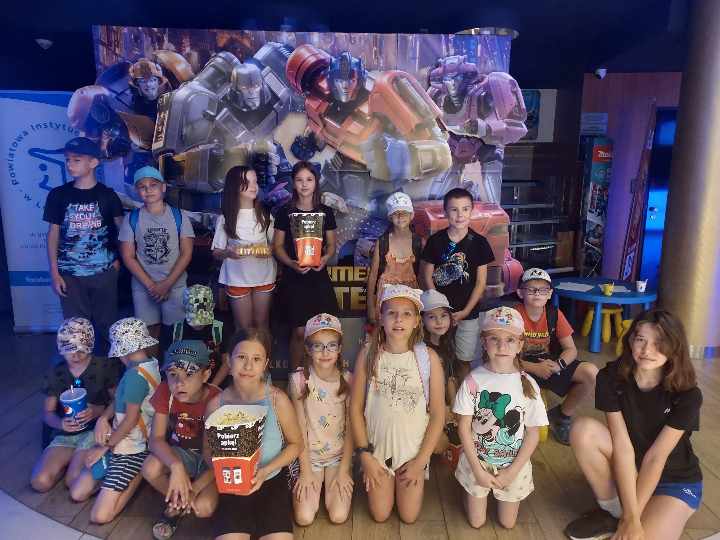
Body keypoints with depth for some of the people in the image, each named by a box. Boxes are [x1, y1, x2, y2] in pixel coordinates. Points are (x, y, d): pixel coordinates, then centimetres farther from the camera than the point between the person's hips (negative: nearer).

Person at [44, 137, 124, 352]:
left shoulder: (107, 195, -2)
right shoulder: (58, 195, 0)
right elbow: (53, 233, 3)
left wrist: (119, 258, -1)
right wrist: (54, 273, 0)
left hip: (104, 272, -1)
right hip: (70, 274, 1)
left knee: (107, 324, 7)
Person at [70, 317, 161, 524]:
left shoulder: (135, 375, -26)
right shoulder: (151, 364, 0)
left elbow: (131, 419, -21)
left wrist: (105, 446, -8)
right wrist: (103, 418, -7)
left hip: (130, 449, -9)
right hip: (122, 442, 9)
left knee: (100, 516, -8)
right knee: (77, 493, 16)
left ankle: (138, 475, 4)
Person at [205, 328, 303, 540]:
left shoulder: (277, 399, -15)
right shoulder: (216, 404, -10)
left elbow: (295, 444, -4)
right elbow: (208, 448, 4)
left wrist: (265, 471, -16)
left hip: (272, 481, -1)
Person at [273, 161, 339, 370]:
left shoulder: (326, 212, 6)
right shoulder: (285, 212, 1)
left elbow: (332, 244, 12)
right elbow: (278, 246, 2)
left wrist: (325, 258, -10)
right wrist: (291, 263, -16)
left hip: (319, 276, 2)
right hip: (293, 277, -2)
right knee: (299, 331, -1)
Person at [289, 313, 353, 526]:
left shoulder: (347, 380, -9)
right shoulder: (299, 379, -13)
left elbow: (350, 429, -6)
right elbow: (300, 427, -9)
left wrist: (344, 470, -9)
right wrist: (306, 471, -8)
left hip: (339, 455, 1)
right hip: (308, 455, 0)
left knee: (338, 516, -12)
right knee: (304, 518, -11)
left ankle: (342, 482, 17)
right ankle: (305, 486, 19)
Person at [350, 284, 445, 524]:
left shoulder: (428, 357, -15)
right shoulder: (368, 353, -12)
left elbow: (438, 414, -8)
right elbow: (355, 408, -6)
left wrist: (421, 461, -8)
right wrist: (365, 455, -7)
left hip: (413, 447, 0)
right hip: (377, 445, 1)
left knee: (409, 516, 11)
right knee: (380, 515, 11)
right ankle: (380, 482, 41)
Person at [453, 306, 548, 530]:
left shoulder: (527, 385, -14)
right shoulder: (474, 380, -17)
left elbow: (533, 434, -8)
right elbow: (464, 427, -12)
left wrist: (512, 471, -12)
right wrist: (478, 469, -14)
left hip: (513, 465, 1)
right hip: (477, 461, -1)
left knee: (507, 523, 15)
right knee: (476, 522, 11)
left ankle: (499, 489, 41)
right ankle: (473, 491, 39)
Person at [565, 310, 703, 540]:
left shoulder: (687, 395, -21)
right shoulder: (611, 378, -18)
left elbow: (656, 457, -22)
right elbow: (623, 446, -21)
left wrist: (632, 519, -20)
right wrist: (630, 514, -24)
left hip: (675, 481, -2)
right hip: (626, 471, 3)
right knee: (583, 429, -26)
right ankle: (612, 511, -5)